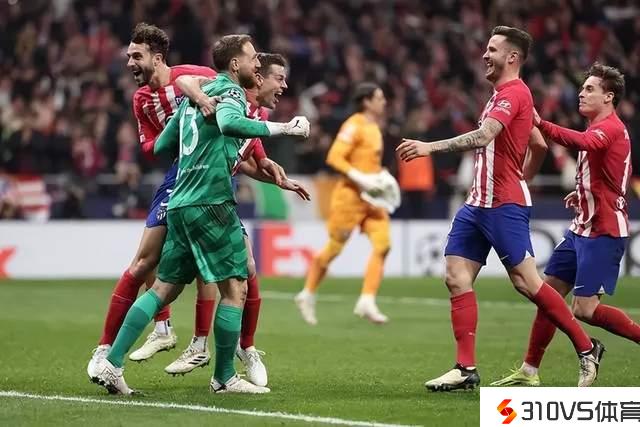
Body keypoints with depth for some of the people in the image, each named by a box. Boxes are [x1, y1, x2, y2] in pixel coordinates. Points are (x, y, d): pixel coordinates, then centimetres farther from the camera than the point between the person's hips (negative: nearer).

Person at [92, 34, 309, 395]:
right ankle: (225, 377, 3)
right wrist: (282, 128, -26)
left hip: (180, 203, 9)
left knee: (165, 288, 11)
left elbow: (162, 145, 24)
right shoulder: (230, 91, -5)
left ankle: (112, 363, 4)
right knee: (235, 288, -1)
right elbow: (229, 122, -29)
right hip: (211, 202, -9)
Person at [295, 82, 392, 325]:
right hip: (351, 196, -8)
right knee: (334, 248, 1)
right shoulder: (355, 126, -12)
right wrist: (361, 179, -25)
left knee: (383, 244, -8)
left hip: (370, 198, 8)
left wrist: (379, 179, 12)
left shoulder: (374, 127, 15)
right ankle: (308, 295, 19)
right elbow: (334, 157, -20)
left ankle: (367, 302, -8)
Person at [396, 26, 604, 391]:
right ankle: (466, 368, 0)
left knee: (526, 281, -7)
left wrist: (431, 147, -34)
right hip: (479, 203, 10)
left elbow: (483, 137, -28)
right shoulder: (505, 94, 18)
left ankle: (586, 347, 6)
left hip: (504, 206, -10)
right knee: (457, 278, 0)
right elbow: (539, 143, 28)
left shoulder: (513, 93, -13)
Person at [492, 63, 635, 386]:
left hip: (603, 232, -10)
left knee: (584, 308, -13)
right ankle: (529, 371, 13)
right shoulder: (599, 128, 17)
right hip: (583, 227, 10)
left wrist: (540, 124, -45)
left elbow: (583, 142, -39)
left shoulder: (610, 127, -14)